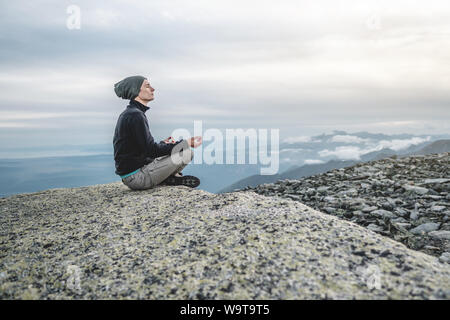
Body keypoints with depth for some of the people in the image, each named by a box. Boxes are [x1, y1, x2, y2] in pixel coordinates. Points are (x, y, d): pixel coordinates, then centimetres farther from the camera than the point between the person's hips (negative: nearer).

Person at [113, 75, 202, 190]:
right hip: (135, 176, -10)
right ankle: (171, 178, 3)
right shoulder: (135, 115, -18)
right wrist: (186, 142, -16)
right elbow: (151, 150, -21)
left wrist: (163, 144, 12)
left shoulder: (129, 113, 14)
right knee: (185, 150, -16)